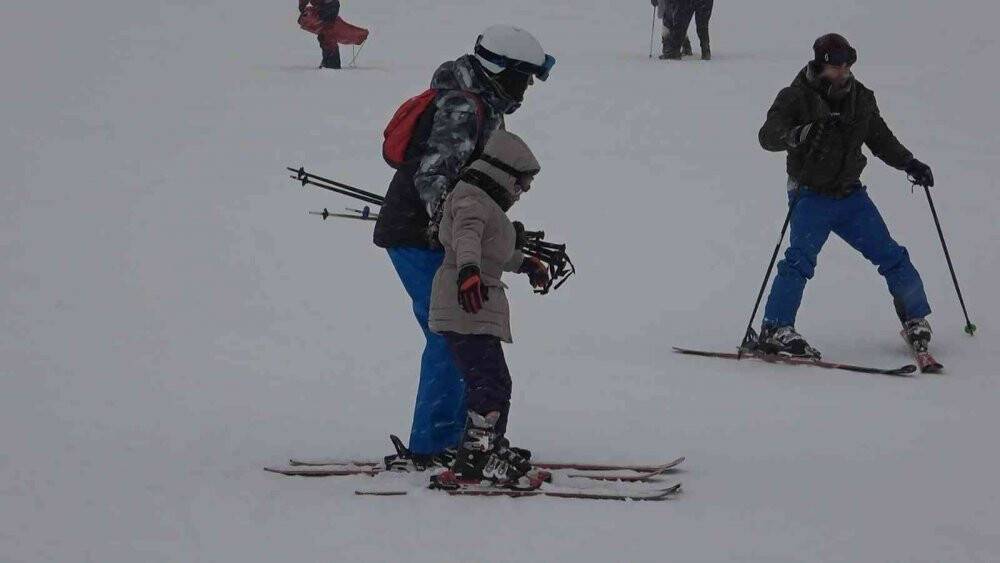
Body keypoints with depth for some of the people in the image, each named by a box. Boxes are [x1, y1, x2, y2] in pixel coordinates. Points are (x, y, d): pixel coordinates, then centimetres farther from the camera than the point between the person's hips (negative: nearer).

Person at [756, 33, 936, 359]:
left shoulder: (860, 98, 7)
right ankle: (775, 331, -24)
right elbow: (768, 136, -19)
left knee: (890, 255, 4)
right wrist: (796, 134, -39)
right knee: (801, 257, -24)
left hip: (850, 195, 5)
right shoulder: (797, 98, -8)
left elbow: (880, 139, 20)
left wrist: (909, 164, 9)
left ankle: (916, 319, 21)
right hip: (811, 195, -5)